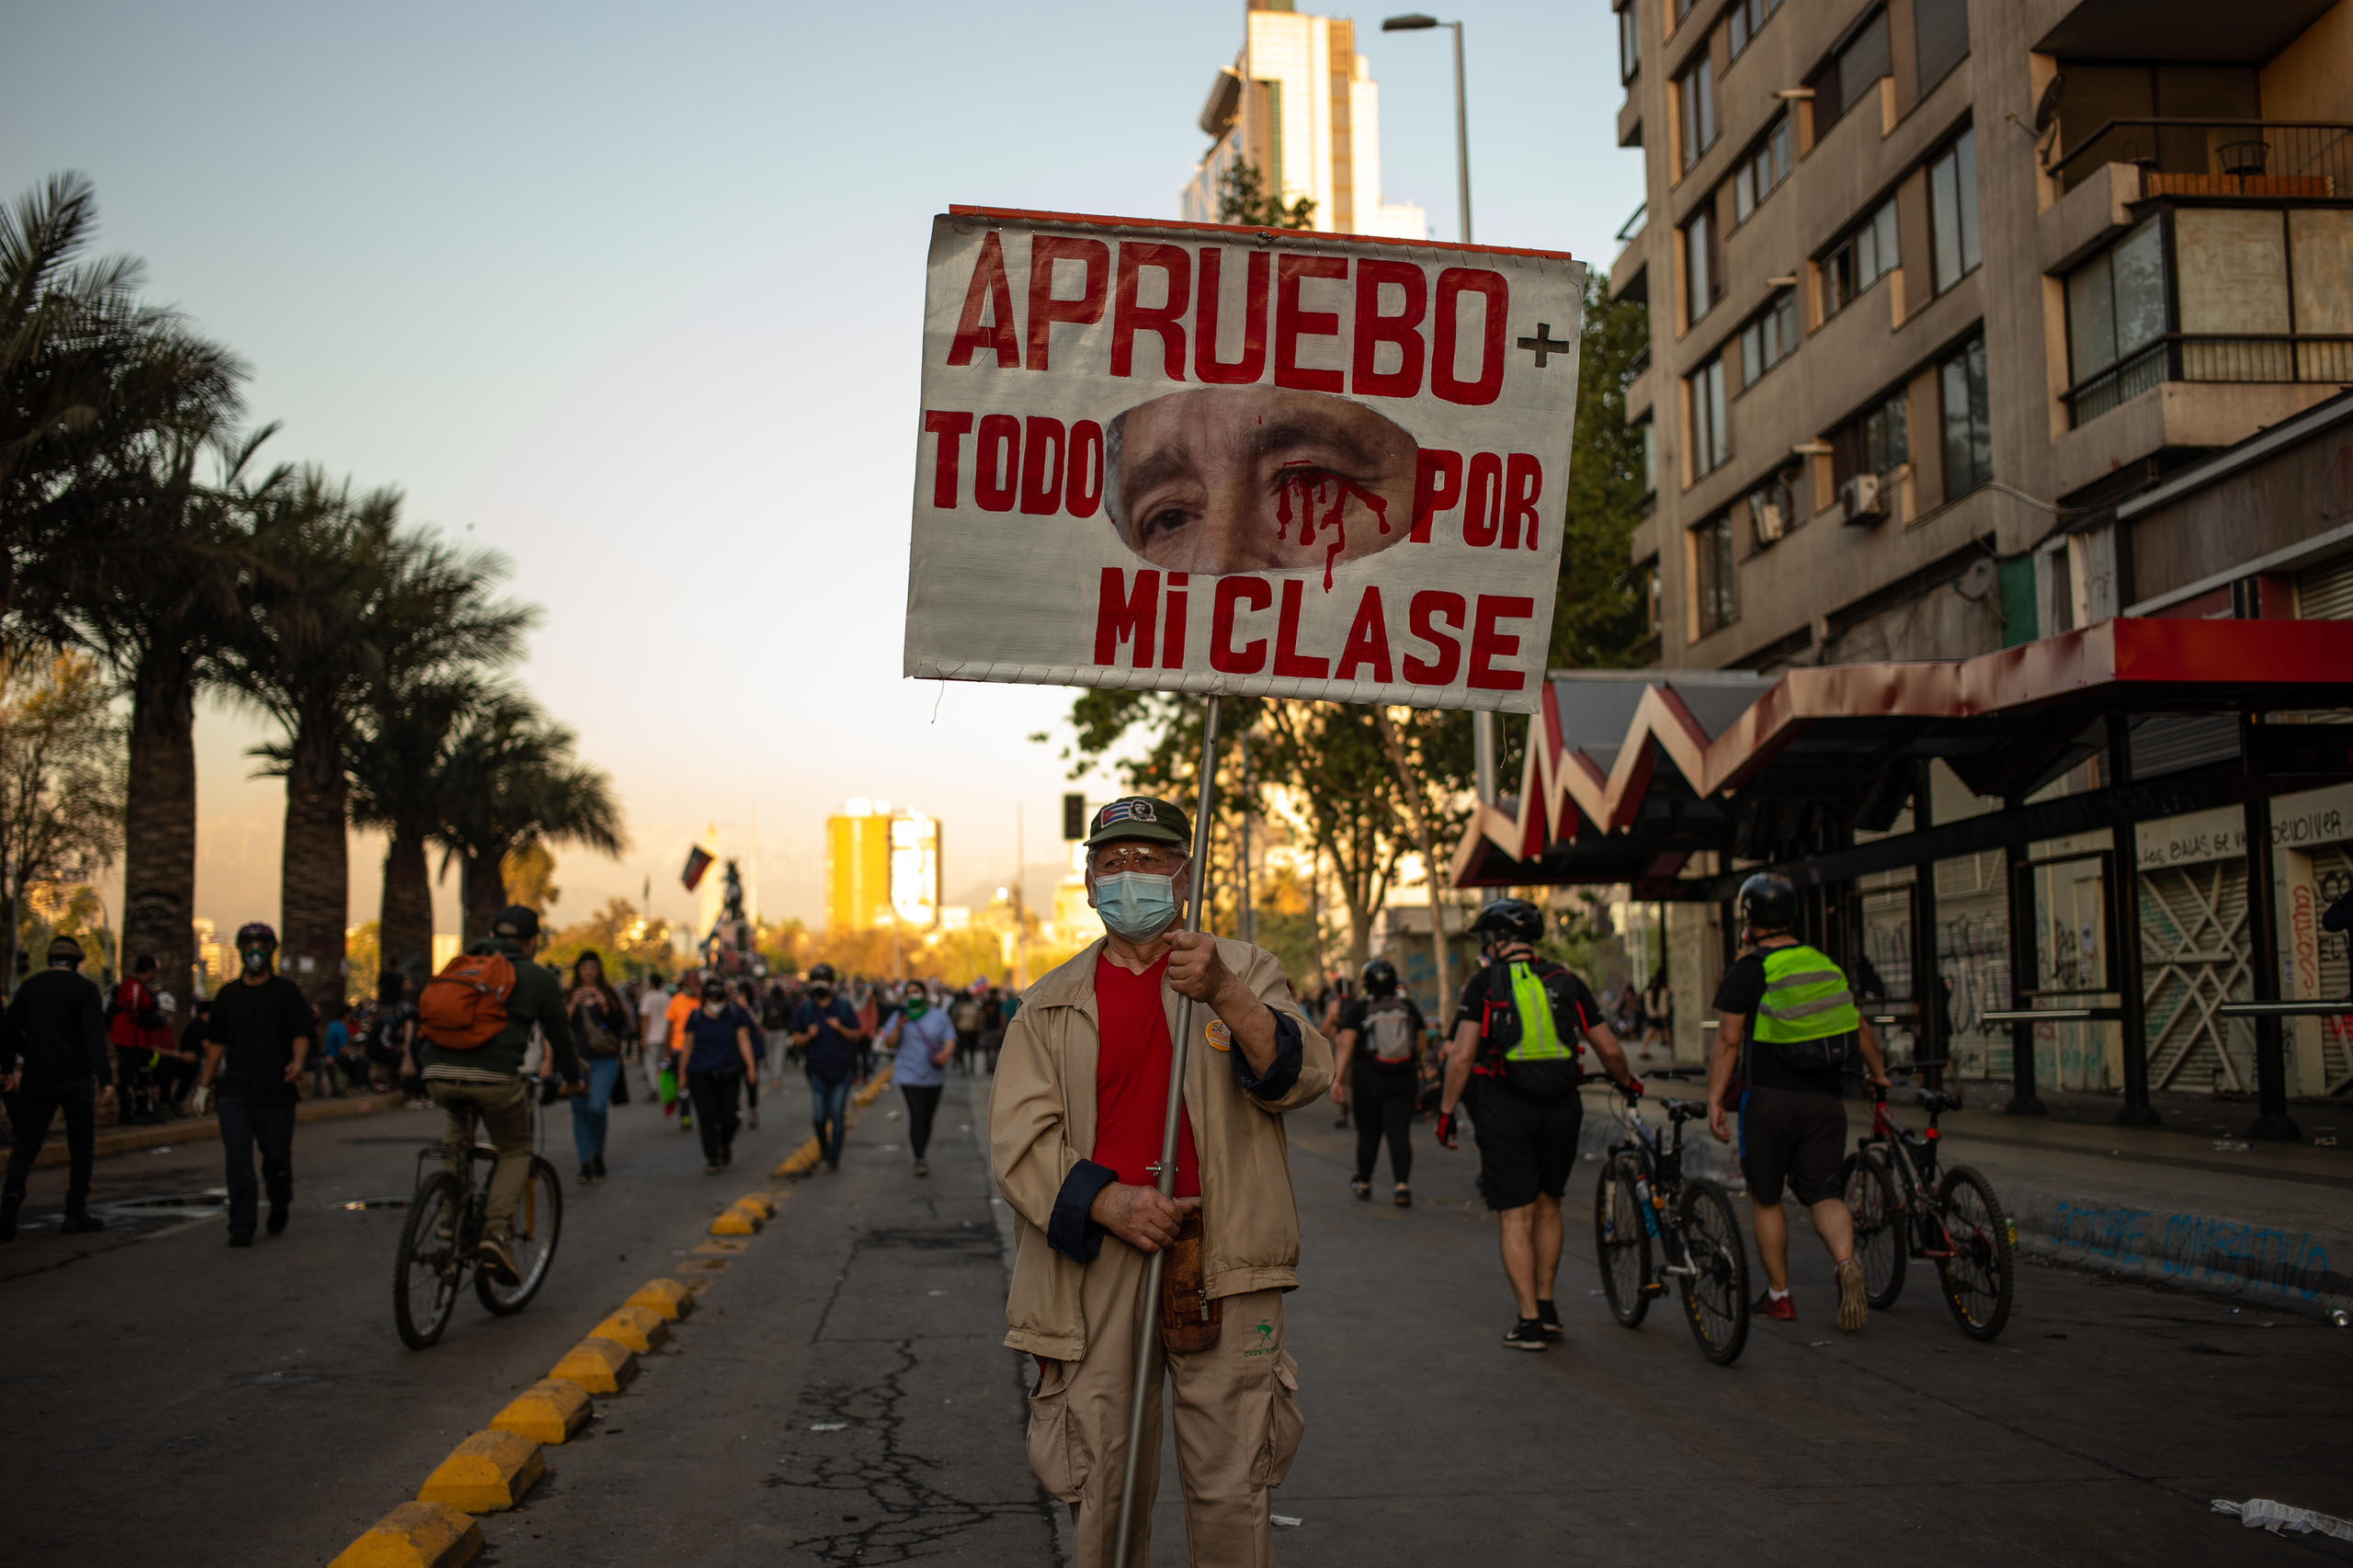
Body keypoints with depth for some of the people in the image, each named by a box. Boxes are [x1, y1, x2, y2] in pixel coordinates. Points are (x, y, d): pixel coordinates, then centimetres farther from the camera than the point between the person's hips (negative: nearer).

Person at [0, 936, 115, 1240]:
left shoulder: (30, 986, 6)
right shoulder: (85, 988, -5)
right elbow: (95, 1036, -14)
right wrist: (106, 1080, -18)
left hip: (37, 1079, 3)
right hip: (76, 1080, -3)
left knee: (26, 1143, 5)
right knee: (81, 1145, 9)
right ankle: (76, 1212, 8)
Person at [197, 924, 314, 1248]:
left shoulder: (286, 991, 3)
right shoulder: (229, 994, 12)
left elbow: (302, 1033, -5)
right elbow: (217, 1042, 17)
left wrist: (297, 1061, -25)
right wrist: (205, 1083, 15)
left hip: (276, 1091, -2)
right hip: (235, 1093, 2)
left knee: (276, 1158, 5)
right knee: (238, 1161, -7)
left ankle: (280, 1208, 31)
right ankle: (240, 1228, -3)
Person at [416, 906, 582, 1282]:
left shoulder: (459, 966, 27)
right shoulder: (538, 978, 15)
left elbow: (424, 1022, 34)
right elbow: (559, 1034, 21)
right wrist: (573, 1078, 38)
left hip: (439, 1077, 4)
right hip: (494, 1077, -4)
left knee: (456, 1116, 38)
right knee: (516, 1151, 20)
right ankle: (497, 1232, -2)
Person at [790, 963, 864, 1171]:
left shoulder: (844, 1008, 3)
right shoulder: (804, 1010, 5)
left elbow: (857, 1035, 3)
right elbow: (796, 1039, 6)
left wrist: (840, 1028, -15)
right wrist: (808, 1036, -15)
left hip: (842, 1068, -1)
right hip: (817, 1069, 1)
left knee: (838, 1114, -4)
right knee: (819, 1116, -2)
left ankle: (834, 1158, 3)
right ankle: (823, 1146, 26)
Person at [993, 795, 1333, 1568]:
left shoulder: (1243, 971, 9)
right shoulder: (1051, 1005, 12)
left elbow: (1304, 1075, -6)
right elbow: (1018, 1137, 3)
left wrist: (1224, 996, -22)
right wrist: (1109, 1202, -14)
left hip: (1220, 1261, -1)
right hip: (1095, 1264, 1)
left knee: (1231, 1490, 1)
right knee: (1102, 1488, 5)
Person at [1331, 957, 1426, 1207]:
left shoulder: (1357, 1008, -3)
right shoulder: (1409, 1006, 6)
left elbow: (1346, 1045, -10)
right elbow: (1420, 1044, 11)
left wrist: (1338, 1078, -10)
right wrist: (1417, 1067, 29)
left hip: (1367, 1079, -1)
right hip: (1403, 1080, 1)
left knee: (1368, 1132, 10)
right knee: (1399, 1132, -2)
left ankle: (1363, 1183, 26)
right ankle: (1402, 1185, -15)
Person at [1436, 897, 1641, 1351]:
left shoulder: (1485, 982, -2)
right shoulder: (1566, 982, 9)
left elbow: (1462, 1057, -8)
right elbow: (1610, 1050, 11)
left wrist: (1446, 1111, 0)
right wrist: (1626, 1083, 31)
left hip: (1505, 1109, -4)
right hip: (1561, 1108, 4)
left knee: (1515, 1216, 2)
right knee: (1547, 1205, 20)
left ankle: (1529, 1322, 1)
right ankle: (1547, 1307, 24)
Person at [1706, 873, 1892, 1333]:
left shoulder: (1746, 972, -5)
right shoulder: (1825, 964, 11)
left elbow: (1728, 1043, -11)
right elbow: (1860, 1028, 17)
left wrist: (1714, 1101, -9)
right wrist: (1877, 1074, 32)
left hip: (1769, 1098, -4)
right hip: (1825, 1100, 4)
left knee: (1765, 1197, 10)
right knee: (1823, 1191, 8)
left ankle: (1779, 1295, 15)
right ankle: (1846, 1261, -19)